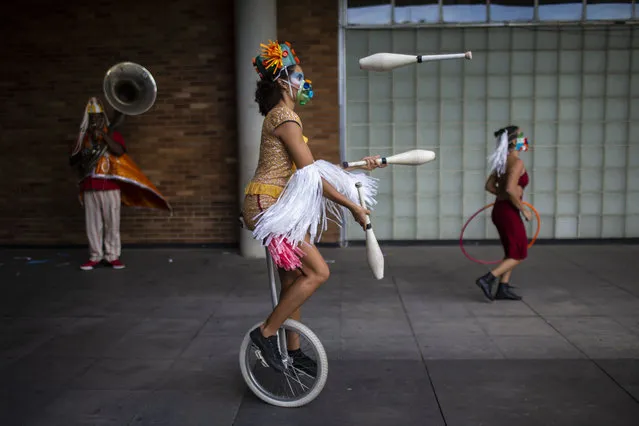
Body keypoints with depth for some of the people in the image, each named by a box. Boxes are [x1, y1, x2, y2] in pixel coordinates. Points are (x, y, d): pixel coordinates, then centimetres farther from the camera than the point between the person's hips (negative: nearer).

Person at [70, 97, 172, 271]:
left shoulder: (112, 133, 4)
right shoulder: (83, 136, 12)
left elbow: (120, 151, -15)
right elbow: (72, 161, 11)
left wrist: (104, 135, -20)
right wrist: (82, 157, -9)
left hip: (110, 185, -3)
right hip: (89, 187, 3)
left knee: (112, 222, 0)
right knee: (92, 223, 5)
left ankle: (113, 256, 8)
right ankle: (95, 256, 12)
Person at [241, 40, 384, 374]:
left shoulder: (283, 116, 19)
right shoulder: (284, 117, -13)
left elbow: (310, 169, 17)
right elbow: (311, 174, -18)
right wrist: (352, 205, -14)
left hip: (275, 205, 10)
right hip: (268, 205, -10)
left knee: (293, 280, 14)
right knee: (318, 272, -12)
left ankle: (293, 351, 25)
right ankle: (266, 333, -2)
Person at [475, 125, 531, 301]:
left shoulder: (503, 161, 11)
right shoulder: (517, 162, -16)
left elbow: (489, 185, 16)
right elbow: (510, 189, -27)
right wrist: (524, 209, -17)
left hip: (499, 210, 9)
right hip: (508, 213, -9)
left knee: (512, 252, 20)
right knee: (519, 255, 4)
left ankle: (503, 289, 22)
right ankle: (487, 279, -5)